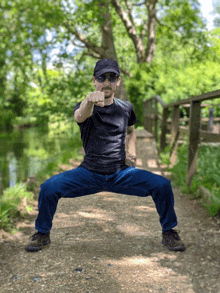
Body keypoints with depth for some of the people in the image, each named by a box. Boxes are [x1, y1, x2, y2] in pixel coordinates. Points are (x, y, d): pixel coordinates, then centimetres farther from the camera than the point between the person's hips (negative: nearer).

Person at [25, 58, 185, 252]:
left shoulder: (125, 108, 5)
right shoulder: (86, 107, -6)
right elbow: (80, 116, -33)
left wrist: (131, 152, 4)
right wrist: (89, 101, -56)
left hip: (122, 173, 2)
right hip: (89, 173, -1)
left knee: (162, 185, -18)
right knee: (49, 188, -23)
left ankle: (168, 232, 9)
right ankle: (42, 234, 6)